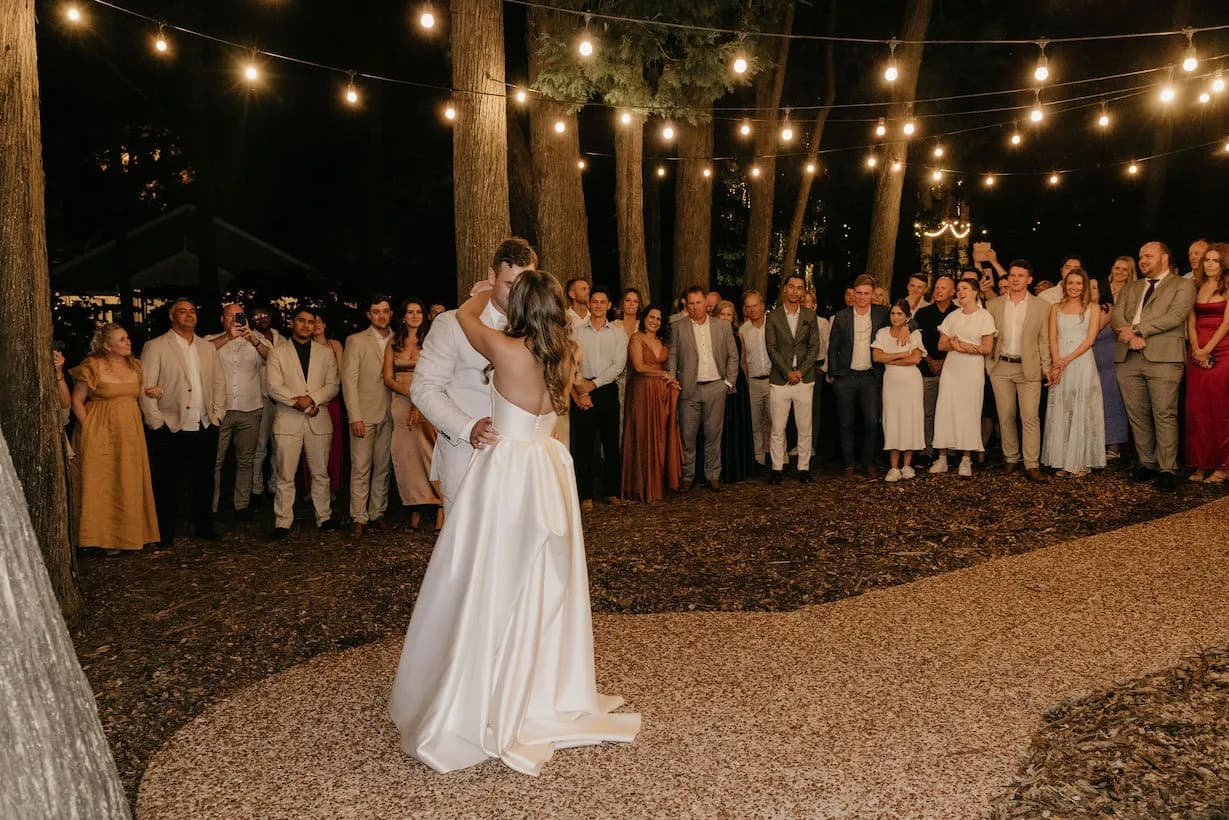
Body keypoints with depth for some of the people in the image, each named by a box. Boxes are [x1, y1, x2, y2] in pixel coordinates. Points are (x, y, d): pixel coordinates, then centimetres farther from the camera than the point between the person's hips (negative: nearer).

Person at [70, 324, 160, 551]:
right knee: (103, 485, -1)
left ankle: (131, 533, 18)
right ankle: (105, 537, 7)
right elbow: (77, 401, -5)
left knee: (131, 485, 8)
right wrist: (89, 429, -9)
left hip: (131, 433, 5)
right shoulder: (93, 366, -8)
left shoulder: (134, 366, 9)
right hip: (101, 434, -5)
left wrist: (136, 425, 8)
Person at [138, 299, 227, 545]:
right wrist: (156, 422, -10)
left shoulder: (208, 347, 13)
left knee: (204, 480, 12)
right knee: (167, 483, 3)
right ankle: (165, 533, 15)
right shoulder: (155, 347, -3)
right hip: (171, 429, -4)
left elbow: (219, 381, 16)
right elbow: (145, 387, -6)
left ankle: (204, 526, 25)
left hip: (205, 428, 4)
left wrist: (217, 413, 6)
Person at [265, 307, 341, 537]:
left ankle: (324, 516, 18)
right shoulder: (278, 352, 6)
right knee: (285, 476, -1)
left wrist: (311, 398, -11)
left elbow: (333, 386, 5)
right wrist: (299, 402, -14)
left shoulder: (326, 353, 14)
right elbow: (274, 388, -4)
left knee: (321, 473, 8)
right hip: (288, 421, -2)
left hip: (319, 419, 2)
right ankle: (282, 522, 5)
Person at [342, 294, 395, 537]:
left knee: (383, 467, 7)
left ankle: (377, 514, 15)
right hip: (364, 415, -3)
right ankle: (358, 518, 4)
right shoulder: (356, 341, 1)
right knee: (361, 468, -3)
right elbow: (349, 380, -4)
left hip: (389, 414, 3)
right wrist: (355, 417, -12)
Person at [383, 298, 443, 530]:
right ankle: (416, 507, 11)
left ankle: (440, 506, -10)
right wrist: (411, 393, -11)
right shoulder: (393, 343, 11)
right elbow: (388, 379, 5)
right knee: (406, 456, 3)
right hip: (401, 405, 3)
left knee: (429, 452, -11)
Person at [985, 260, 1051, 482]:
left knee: (1030, 417, -7)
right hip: (1001, 367, 2)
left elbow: (1043, 340, 4)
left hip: (1029, 368, -2)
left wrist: (1046, 367, -2)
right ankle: (1010, 459, 17)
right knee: (1005, 416, 6)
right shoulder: (994, 306, 7)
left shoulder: (1041, 307, 4)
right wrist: (989, 364, 4)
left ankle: (1031, 465, -4)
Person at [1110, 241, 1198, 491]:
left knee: (1164, 415, -7)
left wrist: (1137, 329, -11)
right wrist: (1130, 336, -11)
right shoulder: (1130, 288, 23)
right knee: (1137, 415, 7)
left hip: (1163, 357, -5)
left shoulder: (1183, 285, 8)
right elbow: (1116, 315, 9)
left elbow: (1176, 316, -8)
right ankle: (1147, 463, 16)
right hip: (1128, 358, 5)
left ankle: (1167, 469, -1)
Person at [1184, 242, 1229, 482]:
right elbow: (1191, 321, 8)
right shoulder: (1196, 287, 12)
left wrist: (1207, 350, -12)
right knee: (1196, 409, 3)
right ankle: (1201, 464, 11)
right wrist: (1196, 349, -6)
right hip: (1197, 354, 4)